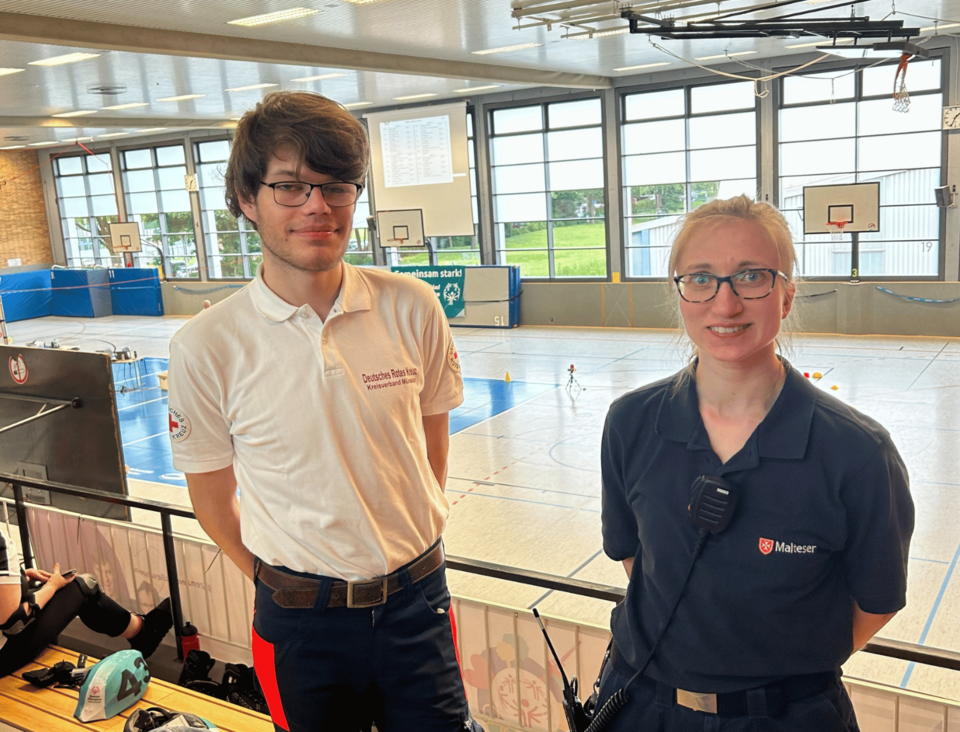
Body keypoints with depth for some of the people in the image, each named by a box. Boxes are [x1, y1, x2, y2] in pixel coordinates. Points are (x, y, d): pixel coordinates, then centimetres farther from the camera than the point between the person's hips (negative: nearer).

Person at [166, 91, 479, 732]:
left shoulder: (412, 308, -8)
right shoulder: (205, 347, -13)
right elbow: (213, 499, -1)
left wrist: (411, 545, 9)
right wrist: (285, 585, 5)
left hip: (418, 600, 1)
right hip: (301, 621, -1)